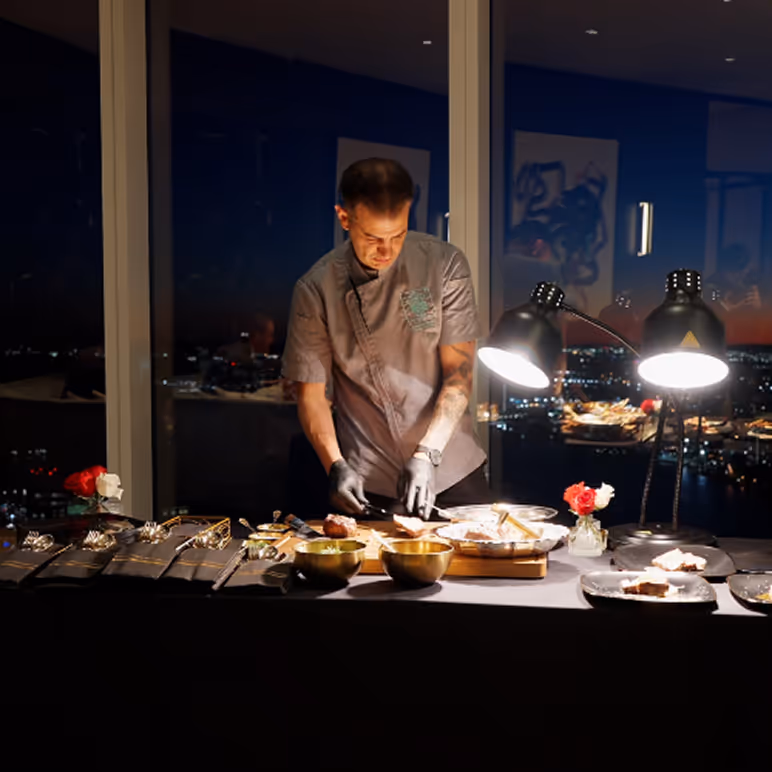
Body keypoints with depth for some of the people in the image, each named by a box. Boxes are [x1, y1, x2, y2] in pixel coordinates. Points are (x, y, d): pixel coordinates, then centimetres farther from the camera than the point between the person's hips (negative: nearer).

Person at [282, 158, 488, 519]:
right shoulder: (315, 290, -6)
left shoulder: (444, 264, -6)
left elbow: (460, 371, -8)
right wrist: (336, 466, -17)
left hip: (453, 470, 1)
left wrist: (427, 454, -17)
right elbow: (311, 393, -2)